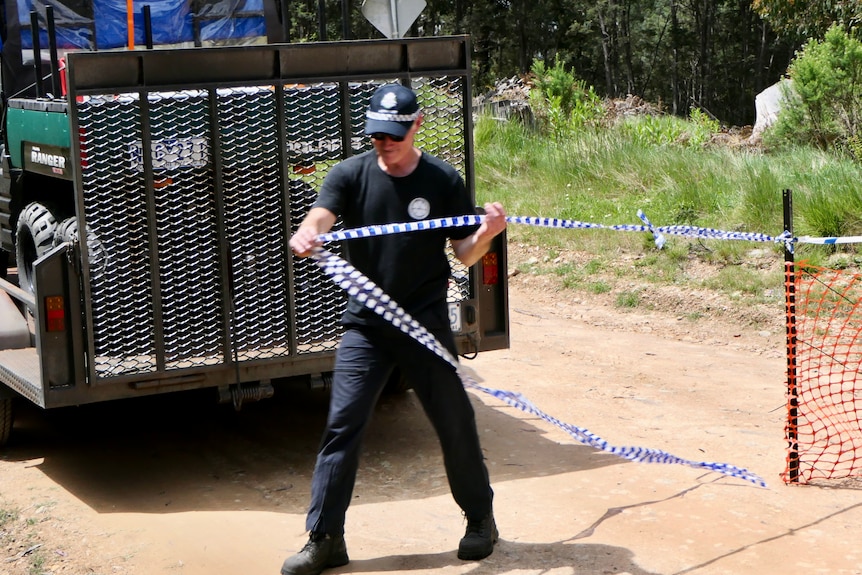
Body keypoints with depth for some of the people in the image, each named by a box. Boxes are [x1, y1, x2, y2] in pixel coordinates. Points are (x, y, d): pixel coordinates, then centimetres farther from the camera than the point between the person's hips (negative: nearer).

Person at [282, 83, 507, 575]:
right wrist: (306, 236, -44)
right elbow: (320, 217, -21)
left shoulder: (444, 180, -4)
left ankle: (481, 519, 28)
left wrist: (487, 233, -23)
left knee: (454, 422, 7)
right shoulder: (351, 174, -3)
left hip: (427, 321, -1)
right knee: (342, 424, -5)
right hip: (366, 324, 1)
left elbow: (466, 255, -1)